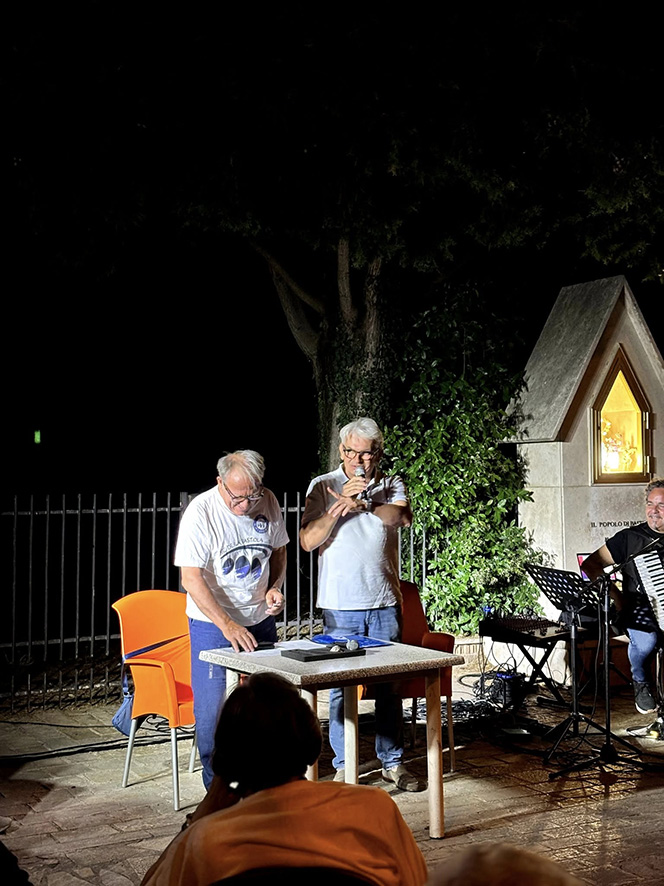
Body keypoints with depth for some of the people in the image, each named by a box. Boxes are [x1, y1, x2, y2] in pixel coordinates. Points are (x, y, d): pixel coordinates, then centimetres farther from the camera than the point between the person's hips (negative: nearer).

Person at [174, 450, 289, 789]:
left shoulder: (268, 502, -3)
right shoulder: (200, 513, -18)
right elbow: (191, 578, -22)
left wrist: (275, 587, -4)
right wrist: (228, 625, -29)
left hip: (260, 619, 5)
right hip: (211, 624, -4)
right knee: (210, 707, -2)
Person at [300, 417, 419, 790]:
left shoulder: (392, 485, 7)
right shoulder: (323, 486, 2)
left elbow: (401, 515, -16)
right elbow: (308, 541, -7)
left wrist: (358, 504, -23)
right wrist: (339, 505, -17)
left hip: (384, 602, 2)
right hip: (340, 605, -1)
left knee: (390, 685, 8)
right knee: (341, 686, 3)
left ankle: (392, 762, 21)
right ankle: (343, 766, 15)